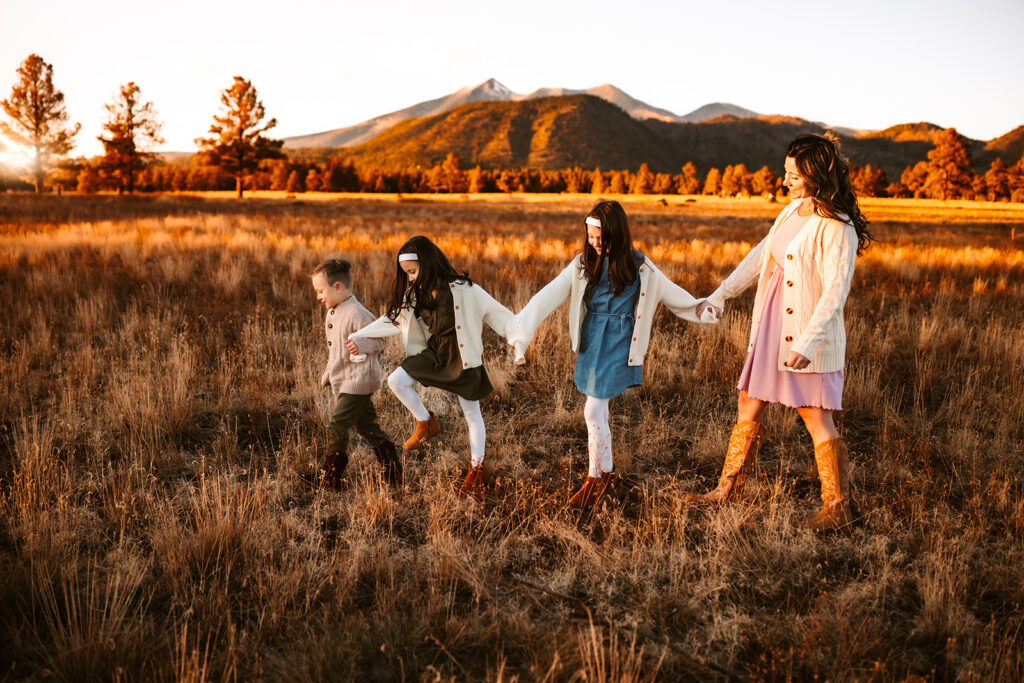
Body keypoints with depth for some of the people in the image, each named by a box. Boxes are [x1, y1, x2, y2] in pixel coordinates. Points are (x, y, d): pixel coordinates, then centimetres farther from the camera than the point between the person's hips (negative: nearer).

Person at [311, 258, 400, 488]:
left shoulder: (358, 315, -20)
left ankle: (330, 479, 3)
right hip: (342, 381, 10)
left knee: (337, 425, -8)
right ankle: (393, 473, 21)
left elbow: (376, 343, -17)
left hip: (357, 381, -10)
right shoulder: (331, 314, 11)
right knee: (366, 427, 13)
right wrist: (328, 375, 23)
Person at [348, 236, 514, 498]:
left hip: (462, 357, -5)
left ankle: (477, 468, 21)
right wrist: (360, 337, 2)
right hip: (434, 353, 5)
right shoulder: (415, 294, -3)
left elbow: (495, 313, -15)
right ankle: (426, 423, 11)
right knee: (396, 381, -10)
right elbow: (394, 317, 5)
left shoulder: (462, 290, -20)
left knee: (472, 415, 5)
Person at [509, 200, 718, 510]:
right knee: (597, 410, 11)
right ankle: (606, 469, 30)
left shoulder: (638, 267, -7)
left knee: (594, 411, -8)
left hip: (618, 344, -3)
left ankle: (597, 477, 9)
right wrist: (520, 327, -13)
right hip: (590, 341, 4)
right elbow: (549, 295, -6)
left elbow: (670, 292, 8)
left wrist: (702, 309, 15)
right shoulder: (583, 264, -2)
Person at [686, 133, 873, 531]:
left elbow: (835, 293, -22)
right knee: (749, 404, 14)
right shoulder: (792, 211, 9)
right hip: (772, 330, 9)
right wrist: (721, 294, 19)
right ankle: (728, 490, 26)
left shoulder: (837, 229, -16)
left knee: (816, 420, -2)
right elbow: (760, 256, 19)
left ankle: (838, 509, 12)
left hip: (808, 337, -8)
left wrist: (808, 342, -30)